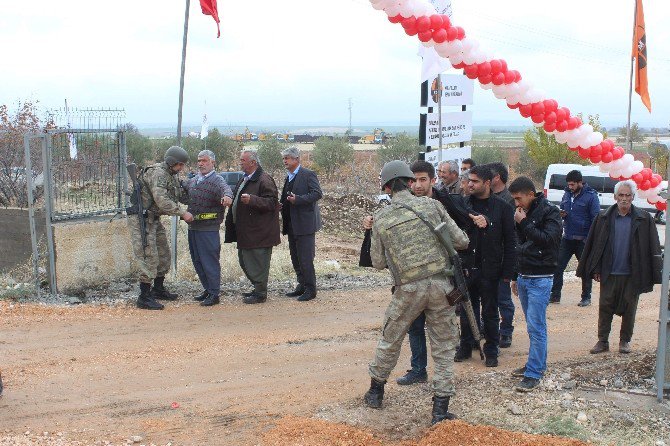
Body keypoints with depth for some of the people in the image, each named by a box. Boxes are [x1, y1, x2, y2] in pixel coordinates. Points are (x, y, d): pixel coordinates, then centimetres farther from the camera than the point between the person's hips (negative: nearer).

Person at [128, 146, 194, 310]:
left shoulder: (172, 176, 12)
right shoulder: (157, 173, -20)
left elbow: (172, 200, 15)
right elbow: (162, 201, -29)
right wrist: (182, 213, -24)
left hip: (154, 219, 10)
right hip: (141, 219, -10)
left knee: (164, 255, 16)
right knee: (149, 258, -11)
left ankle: (158, 289, 30)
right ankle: (144, 298, -7)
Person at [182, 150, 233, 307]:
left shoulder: (217, 180, -9)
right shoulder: (193, 181, 15)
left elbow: (226, 189, -30)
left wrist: (227, 196, -52)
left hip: (208, 229, -8)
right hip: (192, 227, 8)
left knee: (210, 261, -3)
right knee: (197, 261, 14)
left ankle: (214, 294, 5)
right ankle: (208, 289, 27)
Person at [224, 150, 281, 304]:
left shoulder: (264, 180, -14)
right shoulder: (243, 180, 16)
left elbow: (271, 203, -21)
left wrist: (252, 200, -30)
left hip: (259, 232, -10)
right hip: (245, 232, 10)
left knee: (257, 263, -4)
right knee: (245, 261, 16)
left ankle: (260, 293, 6)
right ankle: (258, 289, 28)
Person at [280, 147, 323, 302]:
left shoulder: (308, 174, -9)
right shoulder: (289, 177, 17)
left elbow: (317, 194, -17)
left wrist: (297, 199, -24)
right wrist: (282, 205, 5)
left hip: (305, 224, -9)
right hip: (292, 225, 9)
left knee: (305, 258, -7)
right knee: (295, 258, 14)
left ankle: (310, 289, 1)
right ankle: (302, 286, 24)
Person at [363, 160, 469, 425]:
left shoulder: (381, 218, 1)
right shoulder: (431, 205, 1)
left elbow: (378, 263, 9)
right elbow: (461, 241, 4)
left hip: (408, 289, 0)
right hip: (440, 284, 0)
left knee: (390, 339, 21)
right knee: (444, 347, 10)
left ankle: (376, 391, 35)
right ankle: (440, 408, 10)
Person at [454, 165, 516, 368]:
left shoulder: (502, 208, -4)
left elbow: (510, 242, -4)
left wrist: (507, 272, -8)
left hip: (490, 269, -2)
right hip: (466, 267, 3)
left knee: (490, 312, 8)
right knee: (466, 311, 12)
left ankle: (491, 350, 20)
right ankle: (466, 346, 26)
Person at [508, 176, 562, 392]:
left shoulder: (550, 212, -9)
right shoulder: (525, 213, 12)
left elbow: (548, 239, -23)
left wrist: (524, 223, -18)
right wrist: (515, 277, 21)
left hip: (540, 279, -7)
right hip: (523, 277, 7)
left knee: (536, 326, -8)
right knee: (533, 326, 14)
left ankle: (534, 373, -5)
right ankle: (536, 364, 23)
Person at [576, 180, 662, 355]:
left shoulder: (644, 219, -1)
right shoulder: (604, 218, 3)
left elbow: (653, 248, 0)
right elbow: (594, 245, 5)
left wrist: (654, 274, -4)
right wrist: (596, 269, 1)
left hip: (632, 274, -1)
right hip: (609, 273, 1)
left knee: (629, 309, 8)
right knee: (605, 307, 4)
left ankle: (625, 341, 23)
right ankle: (602, 341, 15)